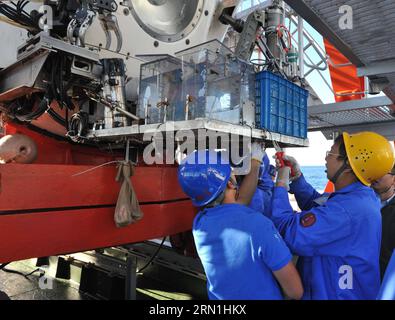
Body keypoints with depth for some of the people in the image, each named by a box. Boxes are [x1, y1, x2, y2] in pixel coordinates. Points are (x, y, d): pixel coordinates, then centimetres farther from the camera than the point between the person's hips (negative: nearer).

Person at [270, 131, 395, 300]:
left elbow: (289, 235, -32)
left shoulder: (344, 210, -34)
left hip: (333, 294, -8)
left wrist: (281, 185, -21)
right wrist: (296, 177, -1)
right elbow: (315, 204, 13)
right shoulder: (362, 196, 0)